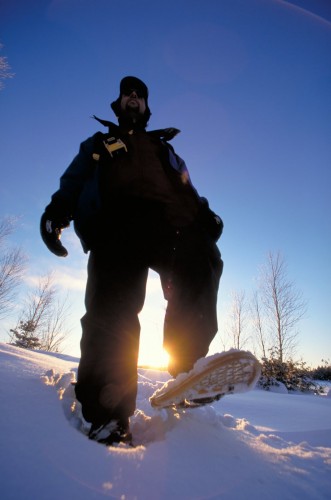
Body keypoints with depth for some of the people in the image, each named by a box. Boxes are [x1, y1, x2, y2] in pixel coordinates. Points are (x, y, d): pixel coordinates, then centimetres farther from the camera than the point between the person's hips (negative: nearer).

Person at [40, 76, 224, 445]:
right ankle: (105, 413, -16)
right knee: (112, 311, -20)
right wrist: (56, 212, 1)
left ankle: (187, 365, -28)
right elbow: (72, 183, 24)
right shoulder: (97, 145, 38)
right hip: (115, 224, -1)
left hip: (169, 219, 2)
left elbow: (187, 189, 27)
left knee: (200, 262, -32)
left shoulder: (163, 148, 40)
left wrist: (206, 214, 4)